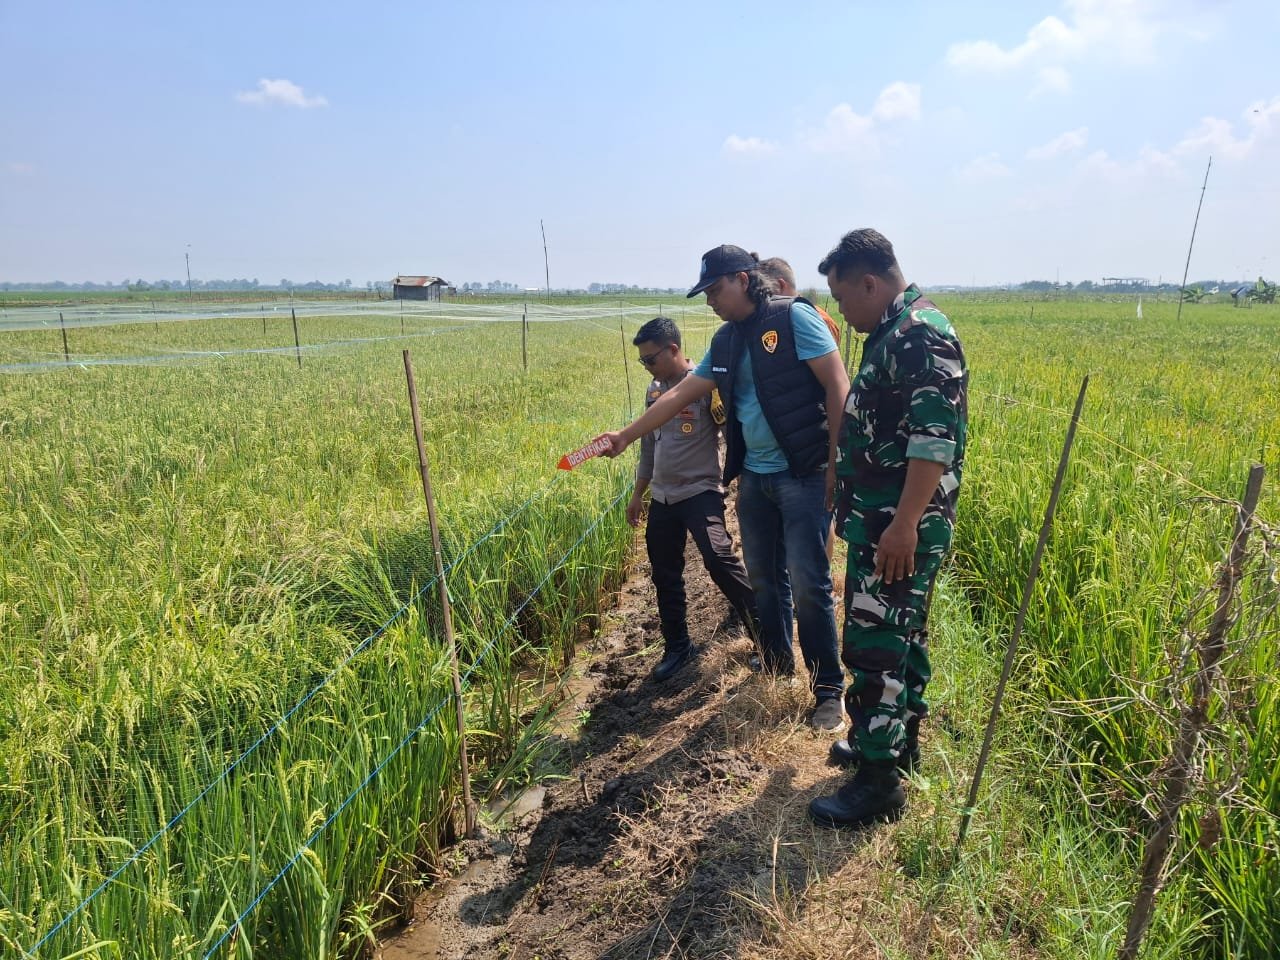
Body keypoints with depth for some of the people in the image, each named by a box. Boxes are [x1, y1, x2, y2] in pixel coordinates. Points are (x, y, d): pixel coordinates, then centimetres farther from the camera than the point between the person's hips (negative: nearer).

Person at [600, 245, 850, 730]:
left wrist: (836, 464, -16)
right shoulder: (726, 341, 12)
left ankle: (829, 690, 12)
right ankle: (777, 668, 33)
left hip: (803, 475, -7)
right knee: (764, 580, 14)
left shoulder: (794, 317, -8)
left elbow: (838, 387, -12)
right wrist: (625, 436, 13)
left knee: (809, 584, -4)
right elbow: (679, 394, 15)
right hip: (754, 477, 7)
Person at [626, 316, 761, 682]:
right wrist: (638, 493, 21)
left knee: (719, 559, -21)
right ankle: (677, 646, 25)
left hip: (700, 491, -7)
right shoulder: (653, 391, 11)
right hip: (662, 497, 7)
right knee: (665, 576, 10)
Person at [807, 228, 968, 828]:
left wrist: (905, 524, -26)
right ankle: (899, 739, 35)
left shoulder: (923, 337, -17)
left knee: (874, 644, -5)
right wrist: (853, 501, 24)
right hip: (880, 521, 10)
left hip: (899, 528, -10)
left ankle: (879, 781, 7)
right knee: (900, 634, 19)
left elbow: (936, 439, -24)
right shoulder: (891, 334, 15)